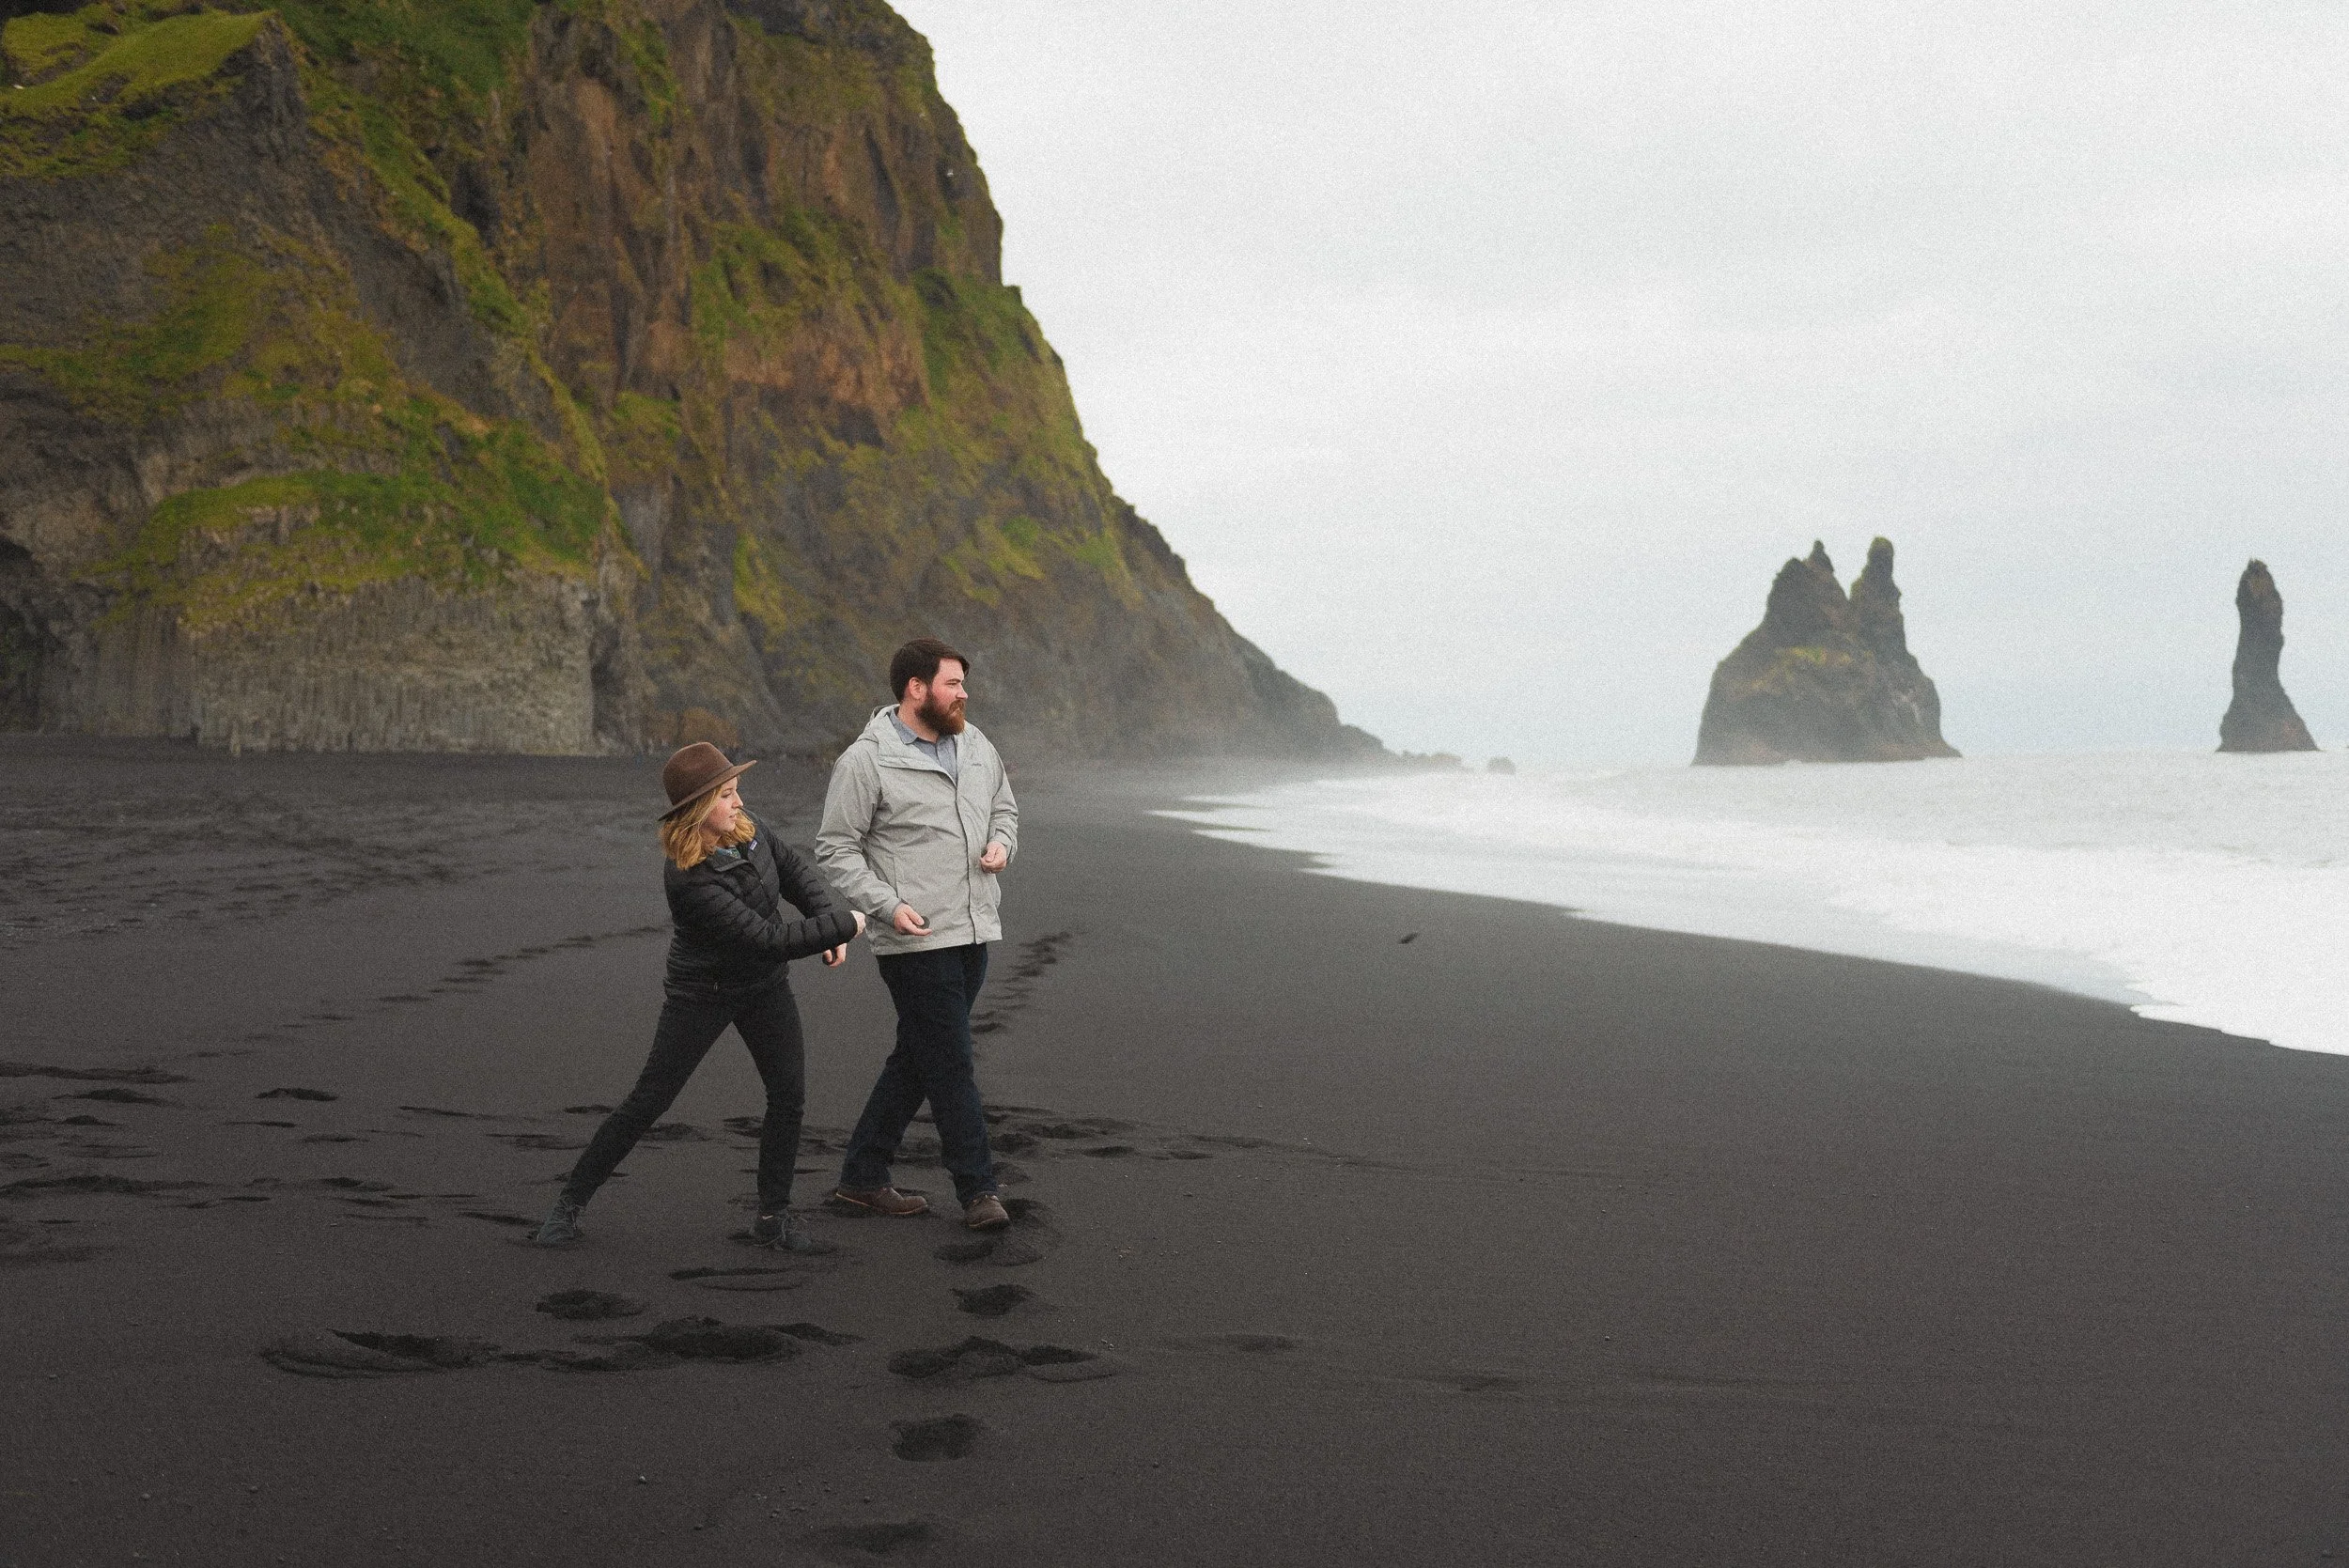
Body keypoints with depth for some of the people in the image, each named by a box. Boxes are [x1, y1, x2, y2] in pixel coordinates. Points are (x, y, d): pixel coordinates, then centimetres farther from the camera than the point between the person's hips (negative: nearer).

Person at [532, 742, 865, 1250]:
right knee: (646, 1103, -1)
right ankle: (569, 1205, 13)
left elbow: (792, 867, 8)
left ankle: (773, 1216, 11)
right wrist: (844, 925, -24)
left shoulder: (744, 829, -11)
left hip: (765, 985, 6)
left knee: (789, 1094, -2)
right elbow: (766, 938, -32)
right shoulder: (690, 881, -32)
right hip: (702, 993, -6)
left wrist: (827, 919, -7)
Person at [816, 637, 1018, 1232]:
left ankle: (862, 1177, 24)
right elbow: (836, 849, -8)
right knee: (950, 1063, -6)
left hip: (974, 935, 7)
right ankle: (978, 1189, 3)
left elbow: (1005, 808, 25)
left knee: (916, 1060, 13)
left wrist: (1001, 845, 3)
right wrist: (888, 905, -18)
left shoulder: (977, 747, 10)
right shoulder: (867, 760, -11)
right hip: (915, 940, -7)